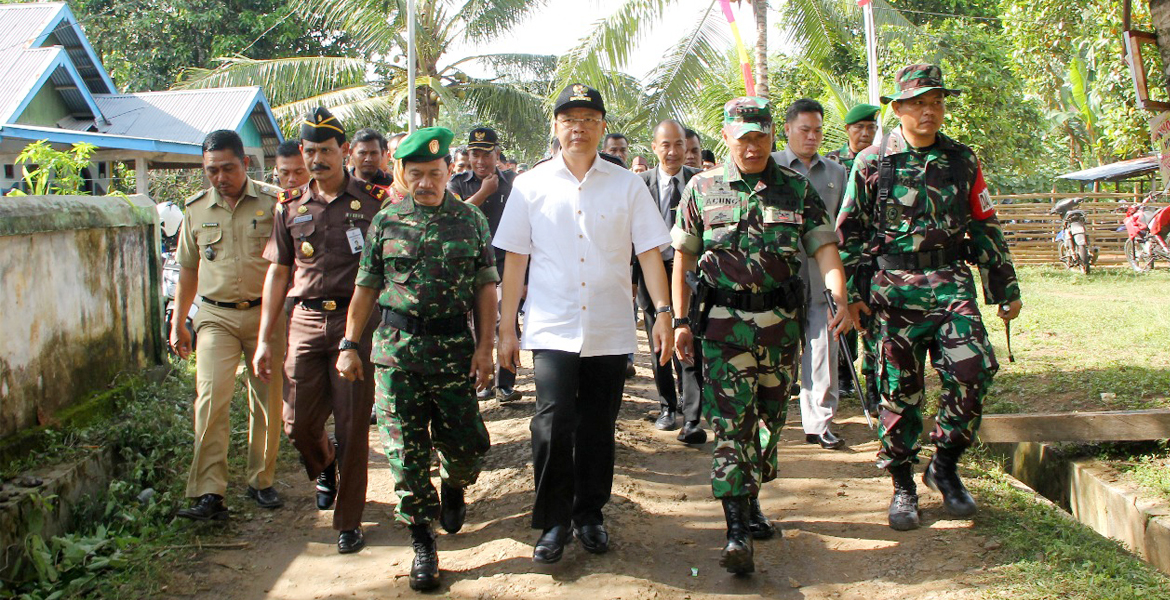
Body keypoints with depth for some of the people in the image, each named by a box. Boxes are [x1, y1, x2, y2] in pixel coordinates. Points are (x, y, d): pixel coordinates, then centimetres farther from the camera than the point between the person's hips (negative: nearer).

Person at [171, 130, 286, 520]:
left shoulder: (272, 202, -1)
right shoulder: (197, 209, 8)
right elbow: (188, 269, 17)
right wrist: (178, 323, 17)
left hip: (265, 313, -1)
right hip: (216, 316, 1)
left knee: (267, 402, 5)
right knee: (211, 397, -12)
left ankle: (261, 481, 21)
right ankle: (208, 494, -12)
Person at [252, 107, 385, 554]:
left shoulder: (373, 202, 1)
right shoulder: (290, 206, 10)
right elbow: (278, 272, 14)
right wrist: (265, 340, 10)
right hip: (305, 321, 3)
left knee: (352, 426, 0)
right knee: (299, 423, 5)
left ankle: (349, 521, 14)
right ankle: (325, 468, 39)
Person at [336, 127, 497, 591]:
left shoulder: (471, 220, 6)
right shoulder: (386, 222, 6)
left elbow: (485, 288, 6)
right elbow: (366, 288, 9)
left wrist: (485, 346, -1)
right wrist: (349, 344, 5)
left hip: (454, 348, 0)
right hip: (396, 350, 0)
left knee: (465, 443, 2)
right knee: (407, 451, 1)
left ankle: (453, 487, 38)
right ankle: (422, 541, 14)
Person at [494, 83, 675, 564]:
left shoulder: (627, 185, 5)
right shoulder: (530, 186, 5)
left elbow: (649, 253, 4)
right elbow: (514, 260, 6)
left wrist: (663, 312, -6)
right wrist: (507, 328, 5)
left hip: (610, 330, 1)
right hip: (552, 329, -1)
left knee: (597, 427, 9)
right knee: (552, 421, -12)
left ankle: (589, 514, 27)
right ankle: (553, 521, 6)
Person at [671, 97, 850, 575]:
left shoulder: (797, 189, 5)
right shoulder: (702, 189, 4)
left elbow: (824, 247, -1)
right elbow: (683, 257, 7)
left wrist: (840, 298, -18)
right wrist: (680, 321, 2)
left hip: (781, 323, 2)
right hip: (724, 324, -2)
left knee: (769, 418, 12)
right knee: (730, 423, -8)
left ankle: (751, 502, 32)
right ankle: (737, 532, -9)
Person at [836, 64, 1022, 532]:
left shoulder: (961, 161, 9)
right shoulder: (871, 162, 2)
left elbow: (985, 227, 14)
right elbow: (850, 231, 4)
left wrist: (1006, 289, 14)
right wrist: (853, 292, -2)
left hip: (951, 283, 2)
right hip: (893, 286, -2)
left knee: (973, 370, -14)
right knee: (899, 388, 2)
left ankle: (945, 465, 7)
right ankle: (902, 485, 16)